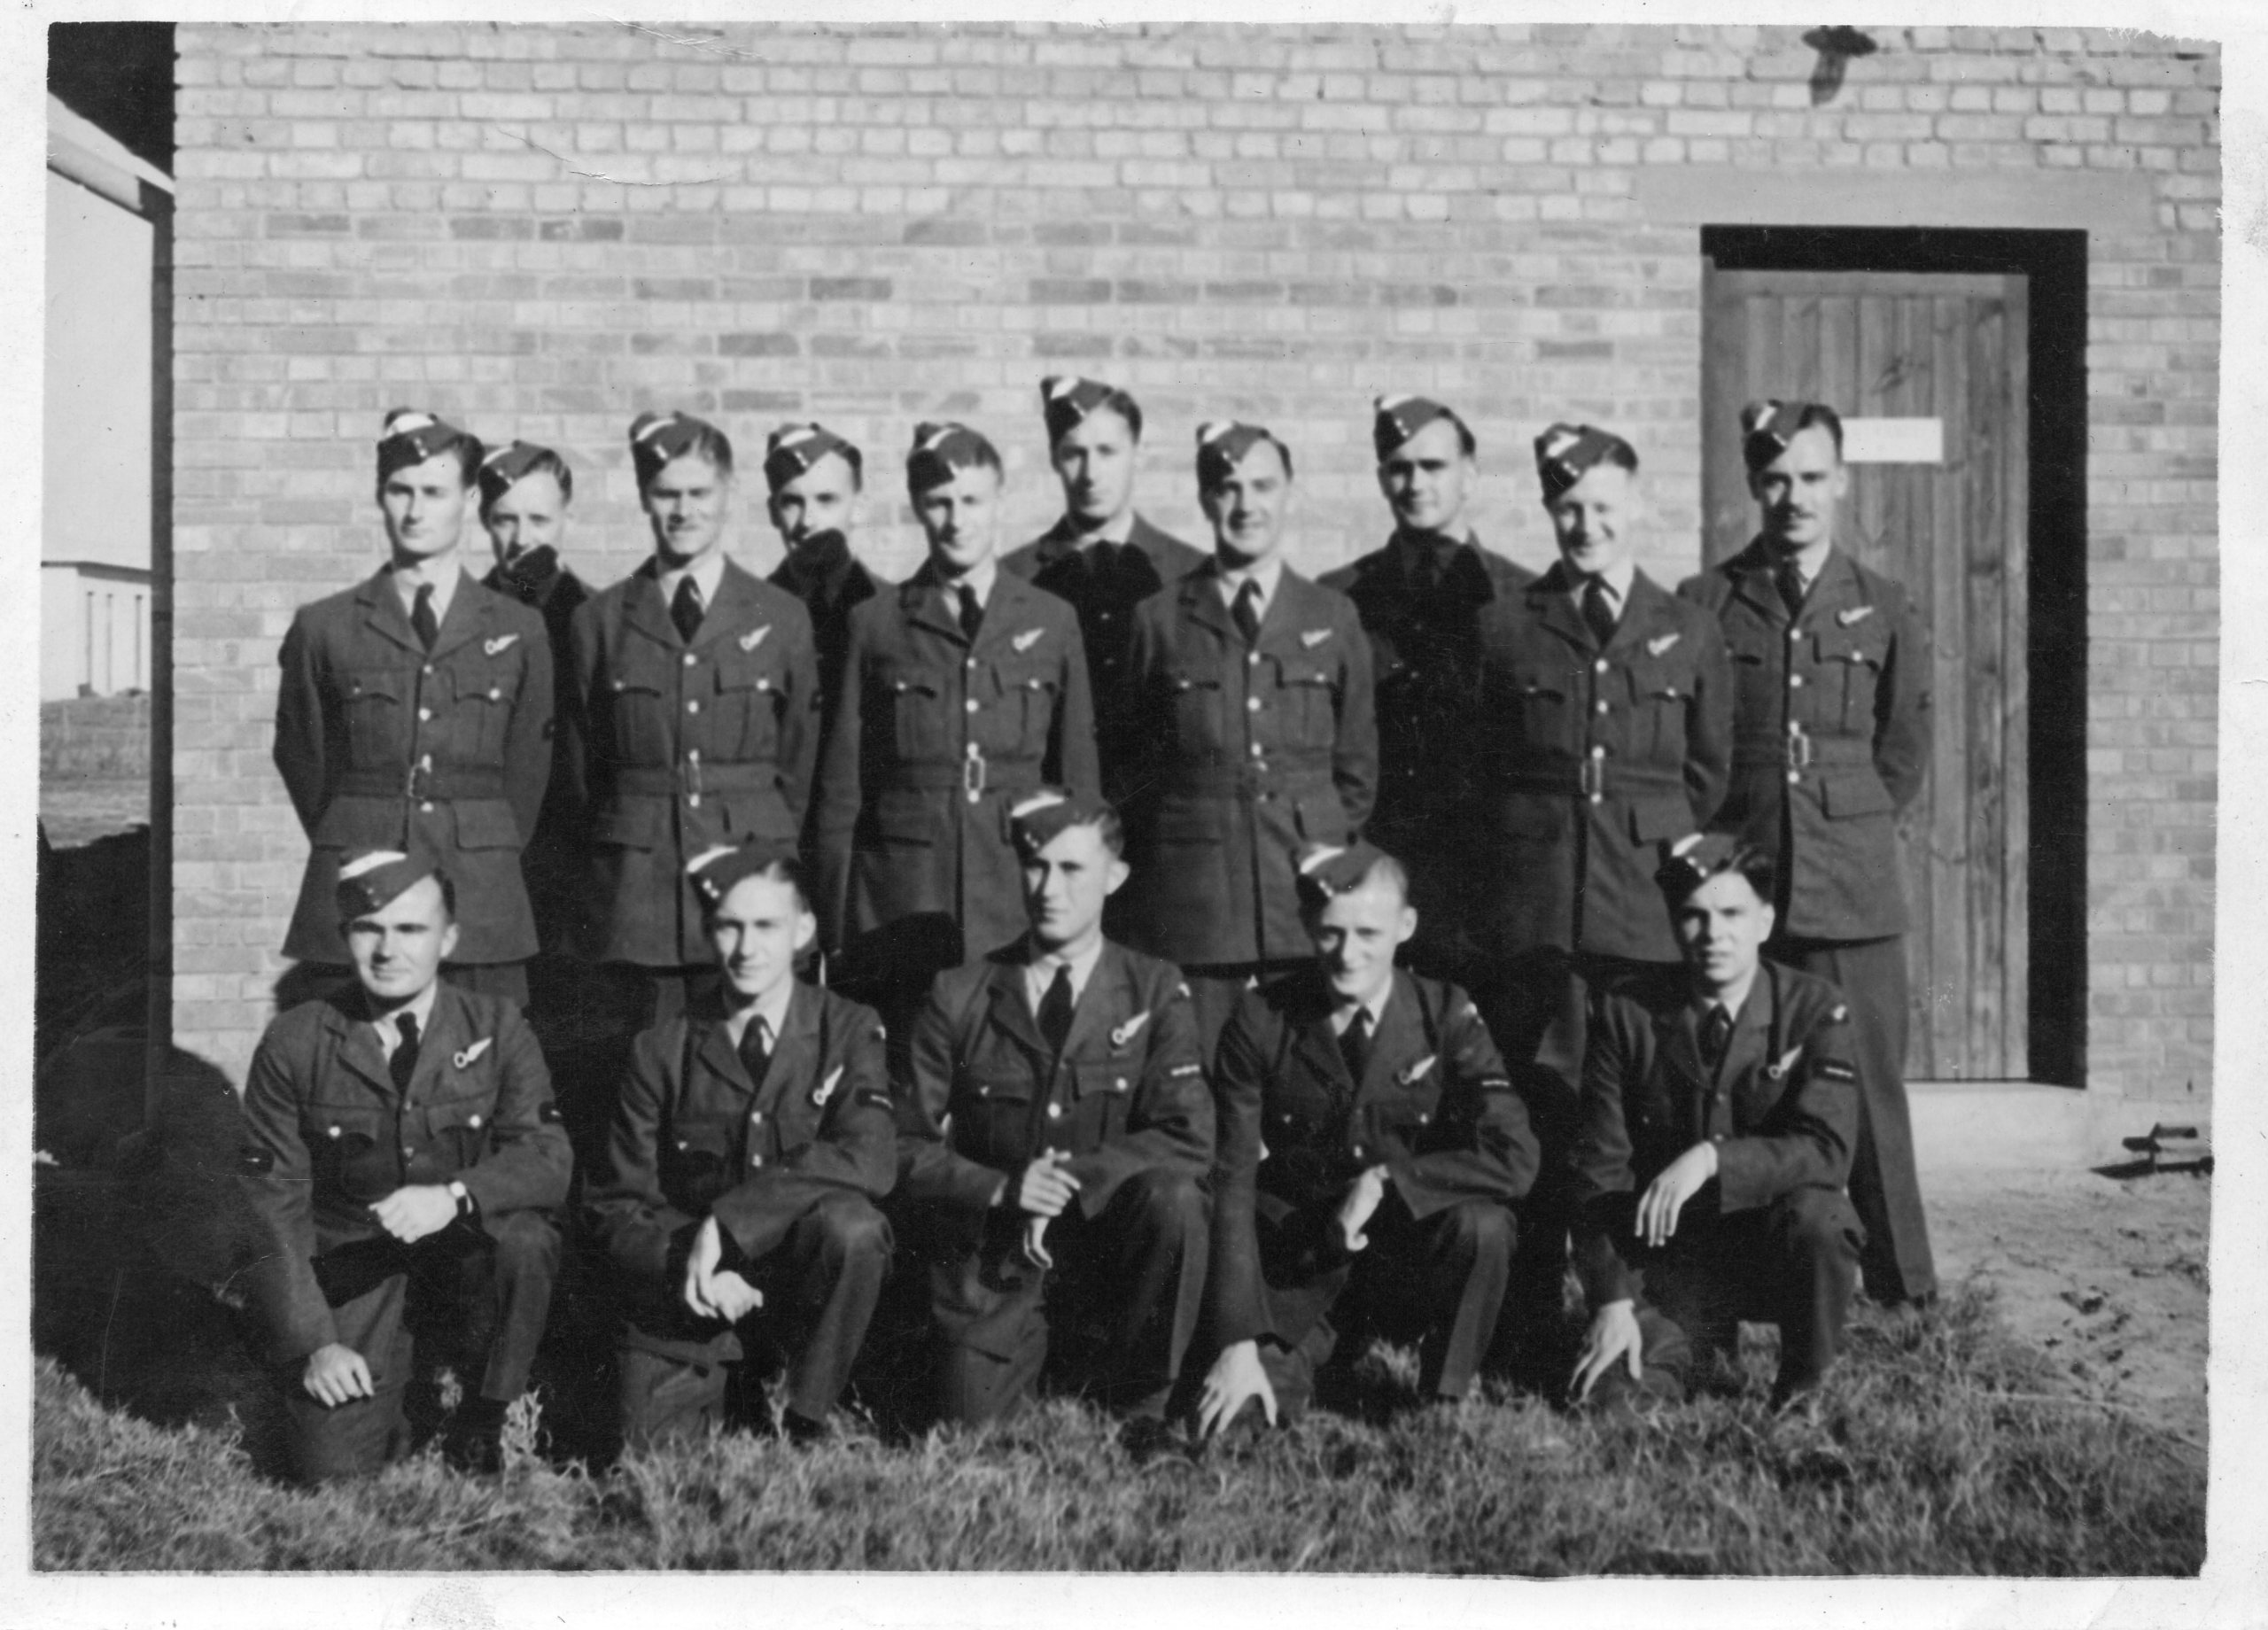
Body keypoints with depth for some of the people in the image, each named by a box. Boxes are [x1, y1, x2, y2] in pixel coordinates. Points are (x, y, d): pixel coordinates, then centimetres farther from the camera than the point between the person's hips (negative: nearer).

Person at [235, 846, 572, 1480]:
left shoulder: (495, 1028, -4)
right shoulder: (294, 1045, -5)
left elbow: (547, 1160, -14)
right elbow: (273, 1206, -5)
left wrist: (455, 1197, -35)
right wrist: (313, 1345, -14)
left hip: (467, 1261, 1)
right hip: (350, 1275, -1)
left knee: (524, 1239, -32)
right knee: (335, 1467, -19)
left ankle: (482, 1419, -6)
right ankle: (379, 1396, 18)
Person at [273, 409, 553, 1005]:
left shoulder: (519, 631, 8)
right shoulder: (323, 629, 7)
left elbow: (527, 770, 12)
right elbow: (304, 762, 14)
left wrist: (479, 859, 10)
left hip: (482, 908, 0)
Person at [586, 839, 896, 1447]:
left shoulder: (848, 1031, -2)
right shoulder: (663, 1051, 2)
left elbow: (871, 1160, -19)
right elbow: (617, 1207, 1)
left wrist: (728, 1220, -25)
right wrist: (685, 1267, -20)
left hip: (801, 1274, -1)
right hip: (686, 1293, 1)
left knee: (850, 1223, -32)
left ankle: (805, 1424, -11)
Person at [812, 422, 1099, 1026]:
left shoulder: (1052, 621, 9)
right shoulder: (875, 624, 6)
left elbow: (1078, 778, 11)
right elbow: (841, 791, 7)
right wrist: (835, 931, 3)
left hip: (1020, 906, 1)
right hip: (899, 908, -1)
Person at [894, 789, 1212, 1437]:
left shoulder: (1154, 992, 1)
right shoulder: (959, 998, 2)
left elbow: (1187, 1140, -10)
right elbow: (907, 1145, 0)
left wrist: (1074, 1180, -22)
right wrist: (1003, 1188, -17)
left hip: (1108, 1237, 0)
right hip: (990, 1250, 0)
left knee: (1172, 1196, -30)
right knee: (972, 1417, -18)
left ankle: (1141, 1402, -9)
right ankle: (1034, 1356, 19)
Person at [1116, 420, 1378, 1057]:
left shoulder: (1333, 616, 10)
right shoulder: (1159, 620, 7)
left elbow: (1356, 764, 14)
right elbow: (1136, 765, 12)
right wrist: (1165, 849, 6)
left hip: (1308, 896, 1)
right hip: (1190, 901, -1)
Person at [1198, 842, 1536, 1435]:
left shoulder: (1446, 1016, -9)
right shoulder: (1260, 1021, -10)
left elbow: (1514, 1160, -18)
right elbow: (1233, 1183, -15)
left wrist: (1385, 1181, -25)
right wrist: (1238, 1342, -24)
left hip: (1412, 1262, 1)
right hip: (1297, 1269, 0)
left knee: (1482, 1226, -31)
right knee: (1234, 1408, -23)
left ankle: (1442, 1405, -6)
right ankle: (1310, 1347, 11)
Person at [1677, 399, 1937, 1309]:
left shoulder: (1883, 613, 9)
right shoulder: (1701, 607, 6)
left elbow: (1902, 762, 14)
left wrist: (1842, 829, 9)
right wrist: (1723, 840, 6)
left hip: (1852, 894, 0)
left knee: (1868, 1092, 0)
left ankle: (1904, 1297, 9)